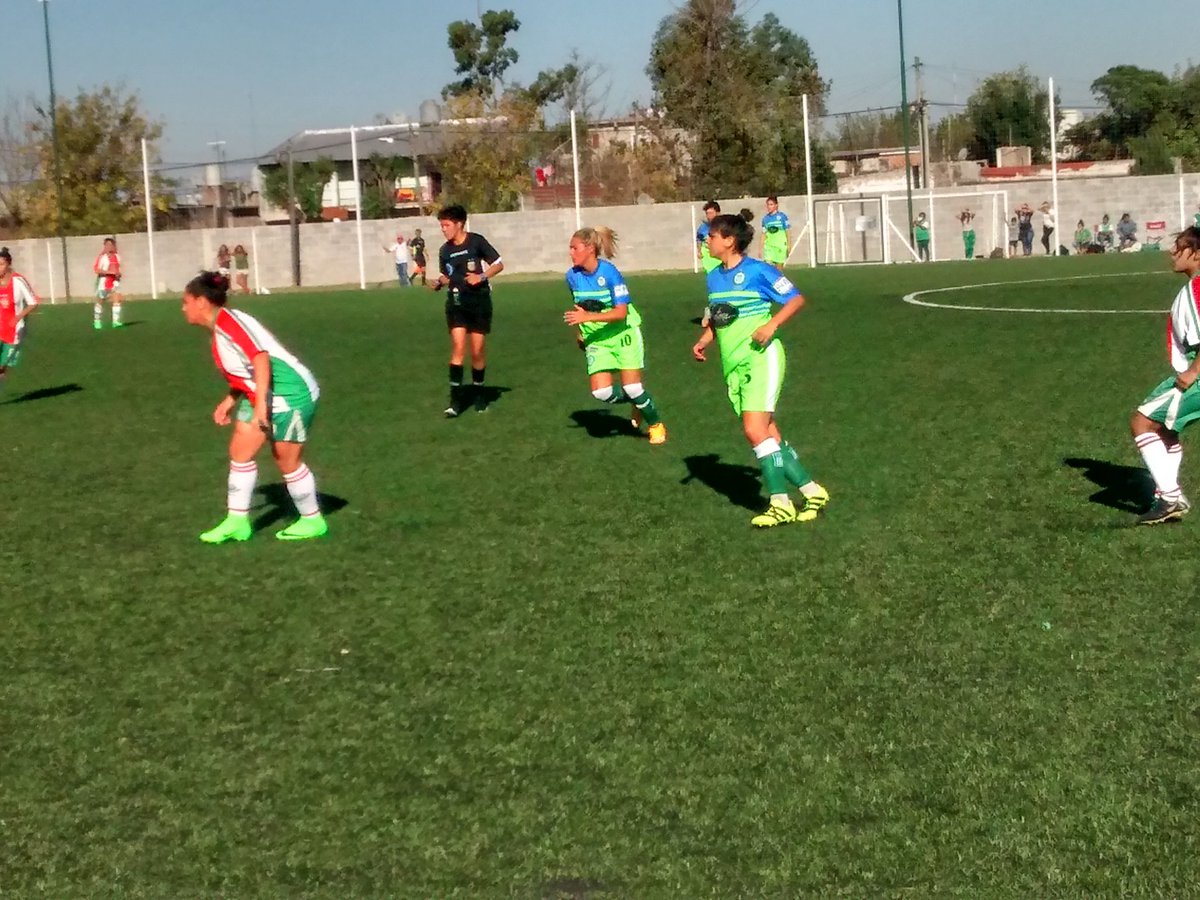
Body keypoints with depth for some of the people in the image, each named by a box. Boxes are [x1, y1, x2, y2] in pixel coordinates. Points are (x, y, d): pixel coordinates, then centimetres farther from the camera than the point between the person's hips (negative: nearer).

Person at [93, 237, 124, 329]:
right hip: (103, 282, -4)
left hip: (114, 282, 4)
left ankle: (116, 321, -14)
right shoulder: (102, 257, -12)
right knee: (100, 302, 9)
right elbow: (96, 270, -19)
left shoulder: (117, 257, 8)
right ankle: (97, 321, 25)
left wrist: (118, 274, -1)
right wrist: (109, 272, -25)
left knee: (117, 300, -12)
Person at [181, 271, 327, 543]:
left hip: (291, 393, -10)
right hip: (261, 397, 10)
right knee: (239, 451, 8)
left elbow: (260, 357, -27)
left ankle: (313, 521, 17)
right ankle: (237, 521, 15)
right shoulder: (219, 329, 12)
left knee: (287, 460, 0)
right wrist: (230, 401, 18)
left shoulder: (228, 321, -17)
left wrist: (261, 404, -31)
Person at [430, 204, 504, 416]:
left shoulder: (476, 241, -7)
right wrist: (439, 283, -3)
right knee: (458, 346, -11)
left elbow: (499, 265, -1)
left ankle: (478, 392, 22)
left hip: (479, 302, -2)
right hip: (457, 303, 2)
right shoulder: (445, 251, 6)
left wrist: (482, 276, -17)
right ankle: (455, 398, -12)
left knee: (478, 351, 2)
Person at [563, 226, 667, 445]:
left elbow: (621, 312, -26)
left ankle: (656, 425, 17)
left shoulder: (609, 272, -21)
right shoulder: (572, 276, -4)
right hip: (596, 339, 5)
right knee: (601, 391, -11)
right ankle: (638, 402, 20)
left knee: (631, 386, -10)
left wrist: (588, 317, -34)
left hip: (623, 333, -4)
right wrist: (581, 331, 16)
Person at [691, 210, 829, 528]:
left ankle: (781, 504, -9)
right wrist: (703, 341, 5)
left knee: (755, 430, -18)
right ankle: (811, 491, 17)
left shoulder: (757, 271, -9)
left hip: (761, 358, -7)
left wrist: (771, 325, -19)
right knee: (769, 435, 7)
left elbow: (796, 299, -5)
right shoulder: (714, 278, 11)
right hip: (734, 367, 7)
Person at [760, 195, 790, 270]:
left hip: (780, 246, -2)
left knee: (779, 268, 3)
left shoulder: (782, 216, -2)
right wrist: (760, 247, 6)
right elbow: (764, 234, 10)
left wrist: (788, 246, -2)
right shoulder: (765, 218, 6)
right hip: (769, 247, 2)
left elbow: (787, 231, 1)